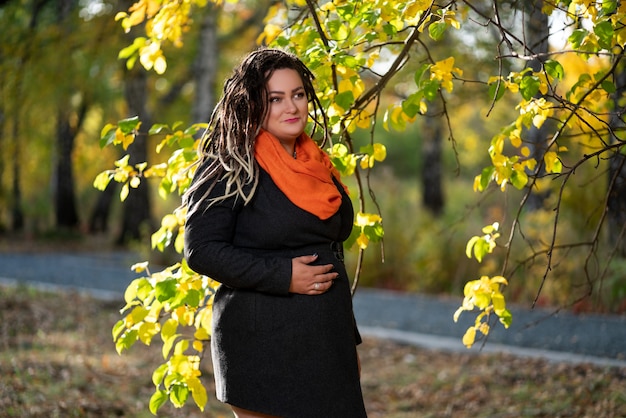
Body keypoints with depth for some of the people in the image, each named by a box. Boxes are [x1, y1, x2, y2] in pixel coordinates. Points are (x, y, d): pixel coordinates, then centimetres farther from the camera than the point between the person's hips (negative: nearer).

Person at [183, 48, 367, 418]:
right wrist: (283, 275, -19)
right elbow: (202, 250, -14)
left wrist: (349, 339, 20)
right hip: (263, 347, -7)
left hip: (326, 346, 7)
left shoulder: (317, 166, 13)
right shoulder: (232, 169, -8)